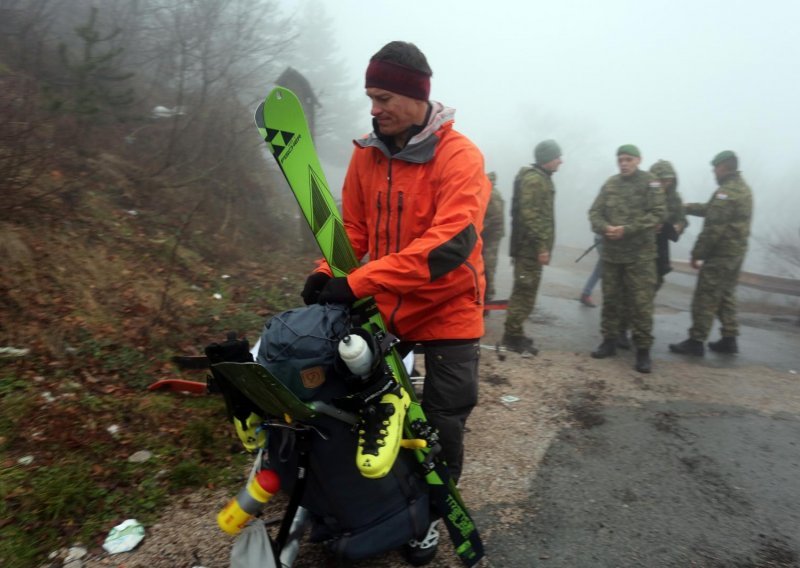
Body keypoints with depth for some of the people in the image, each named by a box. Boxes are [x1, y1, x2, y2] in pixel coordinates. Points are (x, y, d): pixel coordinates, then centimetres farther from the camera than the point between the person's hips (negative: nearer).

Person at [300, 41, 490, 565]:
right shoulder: (368, 153, 1)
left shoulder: (460, 156, -18)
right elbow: (354, 226, 7)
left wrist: (359, 283, -34)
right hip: (386, 308, 5)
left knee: (442, 423, 6)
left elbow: (449, 244, -29)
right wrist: (328, 272, -14)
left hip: (448, 310, -4)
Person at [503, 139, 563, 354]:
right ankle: (513, 335, 1)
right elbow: (530, 215, -22)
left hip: (531, 246, 10)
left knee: (524, 290, 14)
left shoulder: (541, 178, 19)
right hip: (530, 247, -10)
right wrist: (541, 246, -23)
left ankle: (514, 332, 22)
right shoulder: (534, 179, -14)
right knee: (525, 291, -6)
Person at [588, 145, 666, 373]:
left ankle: (643, 350, 6)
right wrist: (605, 228, -15)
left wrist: (627, 229, -19)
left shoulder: (650, 183, -3)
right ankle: (609, 341, 25)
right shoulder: (610, 184, 8)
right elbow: (595, 212, 6)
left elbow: (658, 214, -11)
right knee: (611, 299, 12)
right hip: (611, 252, 4)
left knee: (640, 302, -3)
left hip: (640, 254, -4)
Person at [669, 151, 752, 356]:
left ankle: (696, 342, 1)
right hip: (736, 251, 10)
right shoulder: (743, 188, 14)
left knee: (705, 298, -4)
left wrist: (697, 254, -16)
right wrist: (687, 207, 20)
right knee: (726, 295, 17)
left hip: (720, 254, -10)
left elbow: (713, 228, -21)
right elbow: (711, 210, 21)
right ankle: (729, 339, 21)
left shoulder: (726, 192, -18)